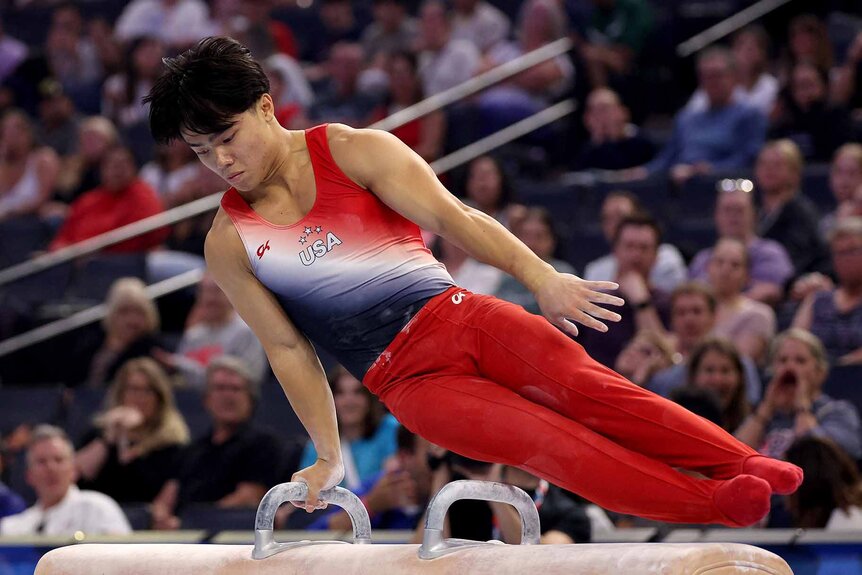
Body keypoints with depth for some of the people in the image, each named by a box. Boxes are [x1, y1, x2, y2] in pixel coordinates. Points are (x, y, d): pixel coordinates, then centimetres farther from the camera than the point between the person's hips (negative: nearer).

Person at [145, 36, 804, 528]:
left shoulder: (353, 153, 0)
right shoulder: (229, 243, 3)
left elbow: (448, 215, -10)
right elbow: (287, 349, 7)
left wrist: (540, 275, -23)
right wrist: (329, 456, 5)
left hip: (456, 316, 1)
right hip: (405, 379, -1)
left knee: (581, 385, -22)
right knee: (546, 442, -21)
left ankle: (744, 463, -25)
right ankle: (719, 504, -29)